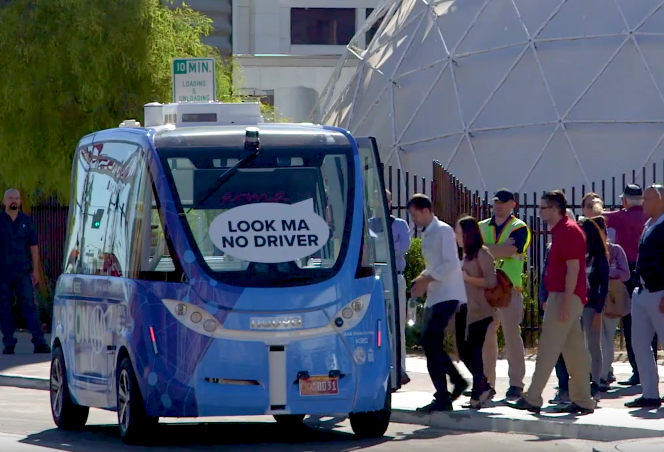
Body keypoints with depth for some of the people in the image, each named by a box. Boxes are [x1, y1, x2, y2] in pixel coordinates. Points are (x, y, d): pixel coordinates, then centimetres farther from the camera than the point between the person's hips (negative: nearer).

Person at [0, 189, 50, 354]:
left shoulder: (27, 221, 9)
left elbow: (33, 246, 10)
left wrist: (35, 270, 4)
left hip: (23, 272, 0)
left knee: (29, 305, -8)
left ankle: (39, 343, -13)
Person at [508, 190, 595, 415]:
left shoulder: (569, 231, -14)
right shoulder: (560, 231, 17)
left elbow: (573, 269, -19)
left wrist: (565, 303, -22)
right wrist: (551, 299, 21)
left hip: (565, 297, -10)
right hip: (559, 296, 10)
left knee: (548, 348, -9)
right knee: (574, 349, 9)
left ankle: (532, 399, -8)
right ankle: (582, 401, 10)